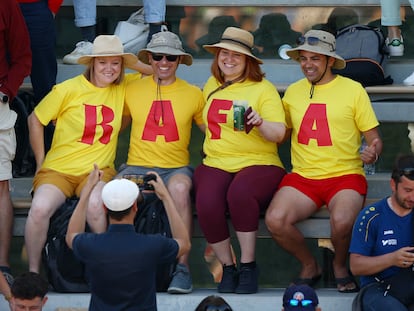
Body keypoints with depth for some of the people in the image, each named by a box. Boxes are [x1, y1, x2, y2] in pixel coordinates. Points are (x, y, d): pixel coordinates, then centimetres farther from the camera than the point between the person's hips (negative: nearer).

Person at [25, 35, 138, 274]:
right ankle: (33, 272, -11)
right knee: (40, 208, -31)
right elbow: (35, 119, 7)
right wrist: (40, 162, 5)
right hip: (58, 170, -1)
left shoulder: (123, 89, 4)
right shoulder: (69, 90, -3)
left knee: (95, 205, -35)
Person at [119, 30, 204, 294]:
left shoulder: (193, 94, 11)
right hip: (138, 166, 1)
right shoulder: (133, 90, 13)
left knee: (180, 187, -38)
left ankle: (182, 267, -31)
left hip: (177, 167, -1)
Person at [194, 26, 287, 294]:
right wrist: (212, 150, 15)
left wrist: (260, 123, -25)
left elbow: (279, 134, -5)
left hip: (259, 163, -3)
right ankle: (228, 268, -12)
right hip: (216, 164, 3)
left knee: (239, 192, -38)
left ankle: (248, 266, -22)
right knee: (207, 202, -31)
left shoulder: (263, 88, 3)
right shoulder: (211, 86, 17)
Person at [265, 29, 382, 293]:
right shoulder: (293, 92, 14)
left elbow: (374, 138, 5)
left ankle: (340, 265, 3)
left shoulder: (353, 90, 4)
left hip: (345, 175, -3)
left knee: (342, 221, -34)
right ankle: (310, 266, 4)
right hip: (302, 177, 3)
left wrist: (373, 152, -18)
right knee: (275, 219, -27)